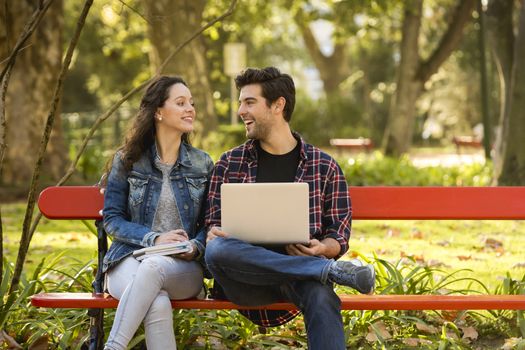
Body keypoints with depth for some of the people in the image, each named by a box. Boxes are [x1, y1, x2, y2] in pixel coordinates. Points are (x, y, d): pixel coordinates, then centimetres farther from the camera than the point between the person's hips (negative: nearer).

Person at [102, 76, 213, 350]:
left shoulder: (202, 165, 12)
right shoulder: (127, 160, 6)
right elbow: (112, 219, 5)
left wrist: (195, 247, -10)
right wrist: (153, 239, -11)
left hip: (183, 268, 1)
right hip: (129, 260, -1)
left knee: (153, 266, -38)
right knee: (158, 304, -38)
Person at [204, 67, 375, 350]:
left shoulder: (324, 166, 11)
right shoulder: (229, 164, 15)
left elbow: (339, 234, 10)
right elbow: (214, 222, 16)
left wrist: (323, 248, -14)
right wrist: (214, 233, -10)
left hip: (299, 268, -1)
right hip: (246, 278, 2)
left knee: (321, 297, -39)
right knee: (217, 250, -35)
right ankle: (333, 271, -29)